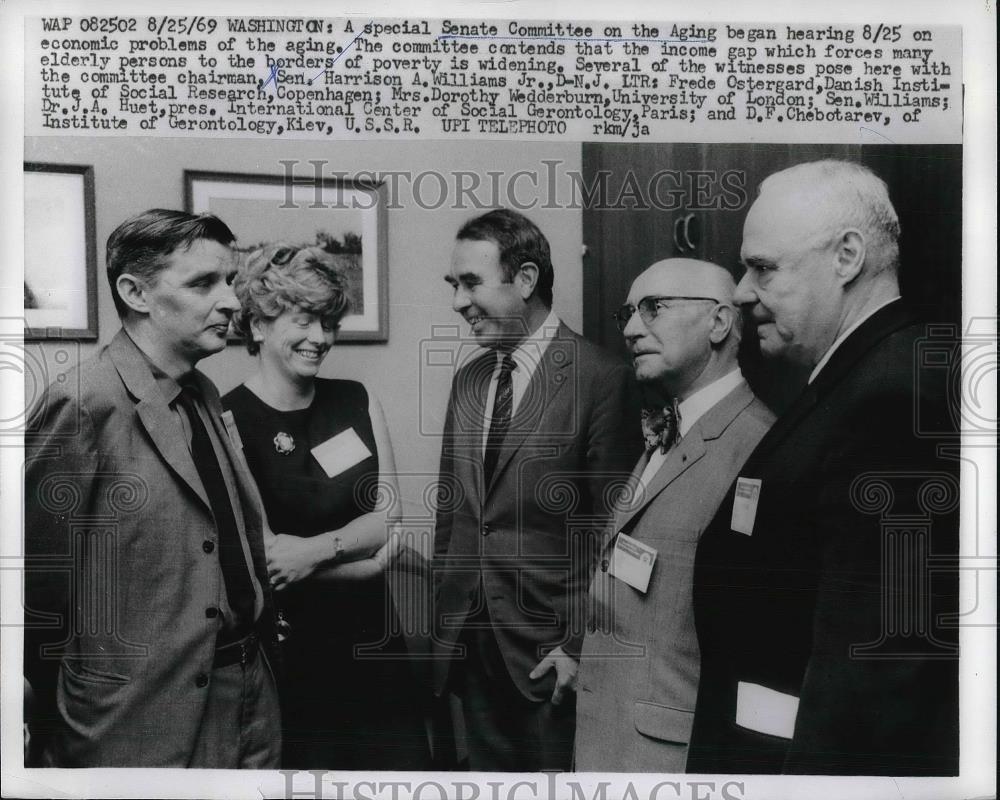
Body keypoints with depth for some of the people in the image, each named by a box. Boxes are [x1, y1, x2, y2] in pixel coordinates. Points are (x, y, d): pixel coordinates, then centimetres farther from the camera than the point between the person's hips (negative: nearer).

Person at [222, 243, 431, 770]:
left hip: (373, 641, 5)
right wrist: (360, 558, -9)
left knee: (404, 760, 11)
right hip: (288, 647, -4)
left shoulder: (356, 401, 3)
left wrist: (317, 549, -16)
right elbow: (259, 557, -13)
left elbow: (392, 516, -1)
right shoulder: (229, 421, -12)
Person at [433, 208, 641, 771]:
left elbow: (608, 527, -11)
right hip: (469, 639, 6)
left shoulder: (601, 379, -12)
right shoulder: (468, 381, 9)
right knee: (489, 770, 16)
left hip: (549, 648, -6)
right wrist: (445, 620, 12)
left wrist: (580, 644, -12)